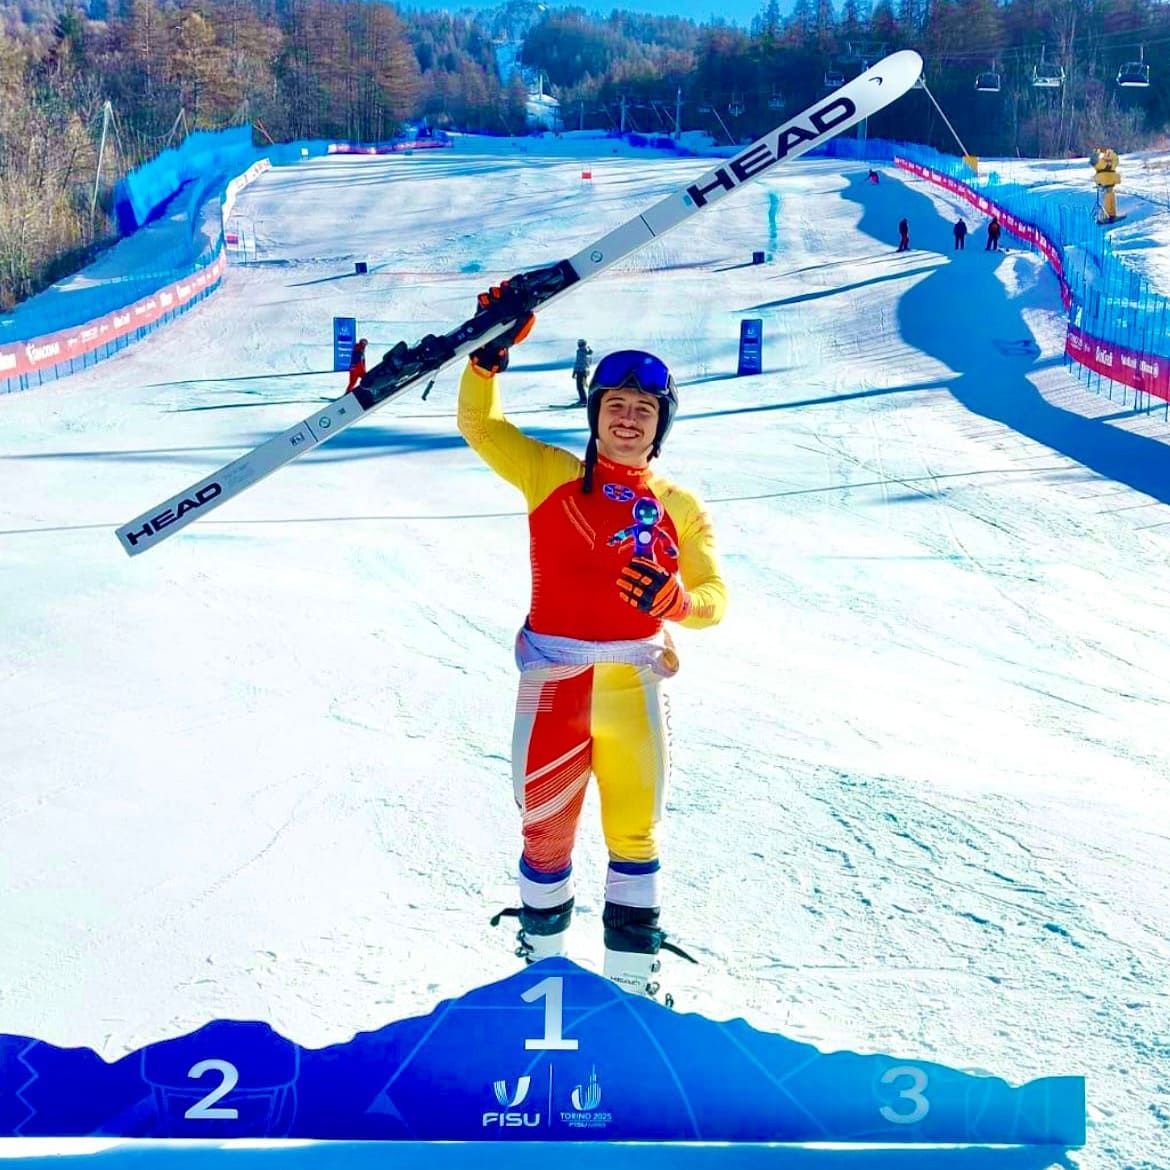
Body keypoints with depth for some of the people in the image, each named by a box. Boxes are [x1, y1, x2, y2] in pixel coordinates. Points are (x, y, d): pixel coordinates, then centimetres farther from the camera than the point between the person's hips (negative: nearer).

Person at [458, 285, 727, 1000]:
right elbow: (480, 426, 4)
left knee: (635, 835, 9)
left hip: (636, 684, 1)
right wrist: (490, 353, -10)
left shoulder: (681, 507, 8)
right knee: (546, 832, 8)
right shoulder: (552, 474, 5)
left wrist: (676, 600, -21)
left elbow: (713, 596, 1)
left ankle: (634, 977, 25)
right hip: (554, 679, -1)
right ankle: (543, 962, 28)